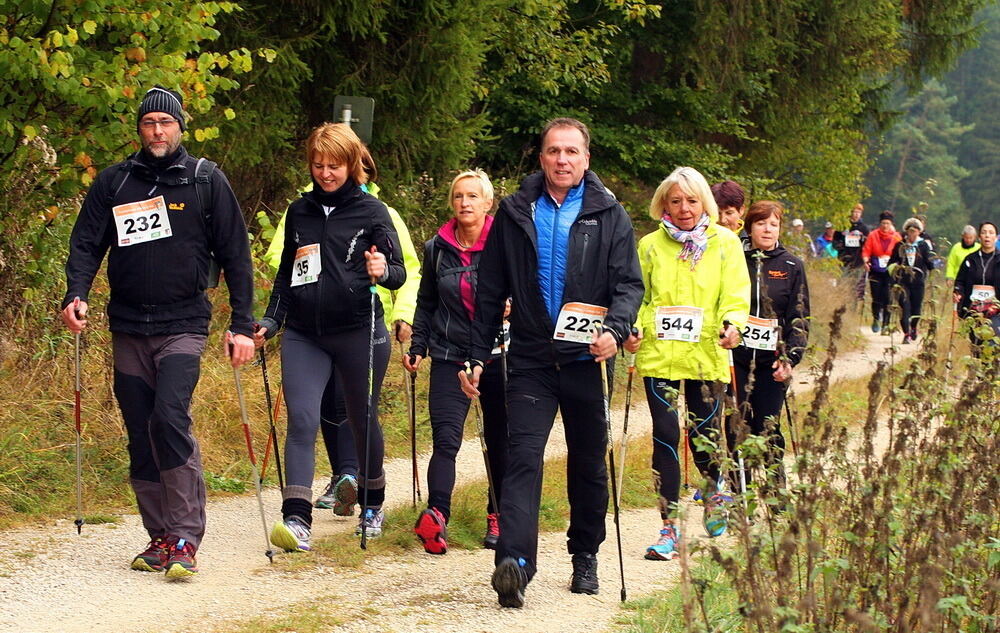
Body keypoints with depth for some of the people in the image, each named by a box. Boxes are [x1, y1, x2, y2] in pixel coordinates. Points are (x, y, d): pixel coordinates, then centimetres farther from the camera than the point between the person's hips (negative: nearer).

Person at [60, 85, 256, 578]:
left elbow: (235, 256, 3)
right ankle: (160, 538, 15)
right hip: (128, 329, 4)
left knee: (171, 416, -20)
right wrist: (76, 294, -13)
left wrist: (242, 326, -2)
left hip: (183, 325, -4)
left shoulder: (206, 181, 2)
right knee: (140, 437, 5)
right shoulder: (113, 183, 9)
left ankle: (185, 540, -17)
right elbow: (86, 243, 7)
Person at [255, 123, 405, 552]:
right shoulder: (299, 212, 11)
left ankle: (372, 506, 32)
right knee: (301, 419, -12)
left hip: (359, 332, -3)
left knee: (363, 419, 11)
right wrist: (270, 321, 11)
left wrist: (382, 271, -26)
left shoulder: (371, 212, -1)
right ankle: (296, 519, -19)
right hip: (304, 335, 3)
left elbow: (399, 272, -3)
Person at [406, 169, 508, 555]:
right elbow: (426, 303, 18)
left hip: (498, 355, -1)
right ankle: (436, 516, -27)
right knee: (446, 438, -15)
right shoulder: (437, 248, 8)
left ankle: (498, 516, 24)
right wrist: (417, 347, 12)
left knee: (499, 440, 9)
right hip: (449, 357, 1)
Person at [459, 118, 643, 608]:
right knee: (523, 457, -14)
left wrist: (615, 330, -19)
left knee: (588, 463, 11)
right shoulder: (514, 213, 8)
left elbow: (629, 283, 0)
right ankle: (514, 560, -26)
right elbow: (490, 291, 11)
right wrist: (477, 356, 7)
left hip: (587, 360, 1)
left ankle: (585, 555, 26)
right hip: (530, 361, 0)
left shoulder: (608, 215, 5)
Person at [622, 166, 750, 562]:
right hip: (658, 354, 1)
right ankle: (669, 528, 3)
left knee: (704, 435, 4)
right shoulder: (650, 246, 9)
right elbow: (638, 296, 10)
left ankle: (714, 493, 38)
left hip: (706, 354, -1)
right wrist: (631, 329, -10)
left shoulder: (725, 243, 6)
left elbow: (736, 295, 0)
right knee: (665, 437, -4)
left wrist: (733, 324, -21)